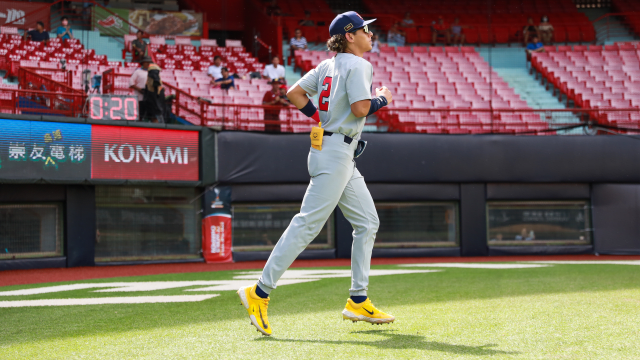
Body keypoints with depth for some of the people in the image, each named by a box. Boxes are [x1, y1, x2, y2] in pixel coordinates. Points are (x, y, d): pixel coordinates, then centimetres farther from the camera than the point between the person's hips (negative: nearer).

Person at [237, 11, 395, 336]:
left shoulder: (328, 65, 16)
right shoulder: (357, 65, -10)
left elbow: (295, 93, 15)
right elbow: (360, 108, -21)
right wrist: (382, 98, -2)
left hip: (341, 155, 10)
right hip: (335, 153, -10)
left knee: (367, 222, 11)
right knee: (307, 224, -12)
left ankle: (358, 303, 12)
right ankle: (259, 293, -12)